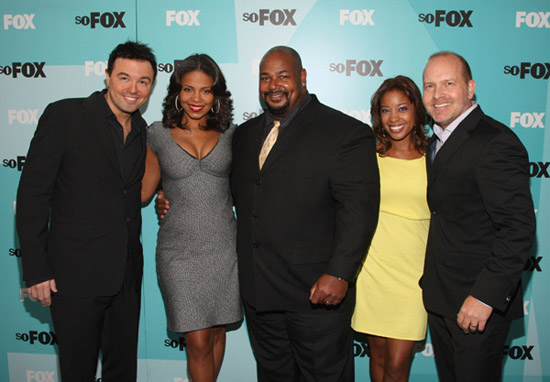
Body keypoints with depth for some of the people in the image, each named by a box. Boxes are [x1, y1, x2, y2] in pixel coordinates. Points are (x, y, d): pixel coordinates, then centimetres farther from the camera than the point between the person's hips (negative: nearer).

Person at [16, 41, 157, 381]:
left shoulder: (142, 130, 9)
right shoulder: (64, 115, -8)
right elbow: (33, 193, -9)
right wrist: (36, 270, -12)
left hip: (127, 275, 5)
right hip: (76, 274, -5)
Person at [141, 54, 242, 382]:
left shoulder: (230, 133, 4)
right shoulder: (158, 134, 1)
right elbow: (143, 191, 8)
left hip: (224, 247, 2)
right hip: (179, 250, -2)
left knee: (217, 332, 15)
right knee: (198, 342, -1)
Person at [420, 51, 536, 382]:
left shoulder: (496, 142, -18)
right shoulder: (439, 140, 10)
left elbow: (518, 227, -22)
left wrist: (485, 296, -23)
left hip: (478, 303, -8)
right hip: (440, 298, 8)